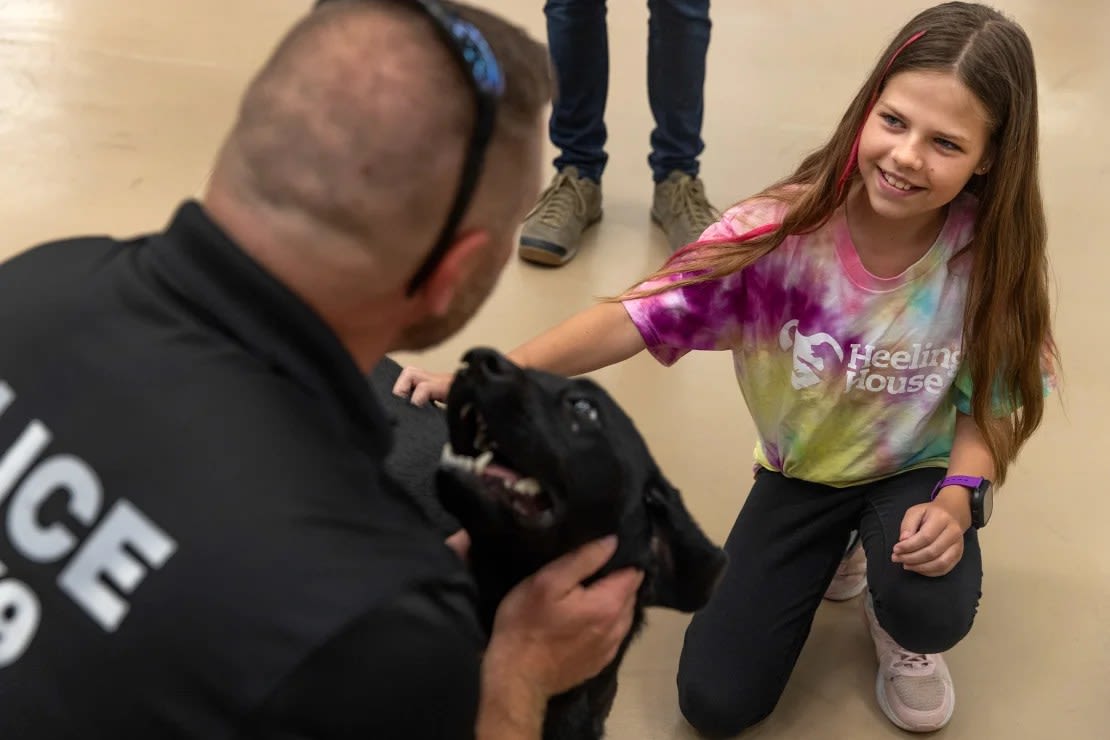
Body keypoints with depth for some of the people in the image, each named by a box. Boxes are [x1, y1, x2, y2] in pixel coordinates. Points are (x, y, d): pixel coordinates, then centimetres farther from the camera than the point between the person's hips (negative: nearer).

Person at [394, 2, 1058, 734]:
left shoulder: (990, 254, -22)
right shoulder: (784, 229, -26)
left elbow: (993, 402, -8)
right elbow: (635, 317, -30)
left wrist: (957, 498, -28)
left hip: (919, 471, 0)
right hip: (802, 473, 1)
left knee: (934, 610, -34)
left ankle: (899, 624, 8)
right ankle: (832, 554, 25)